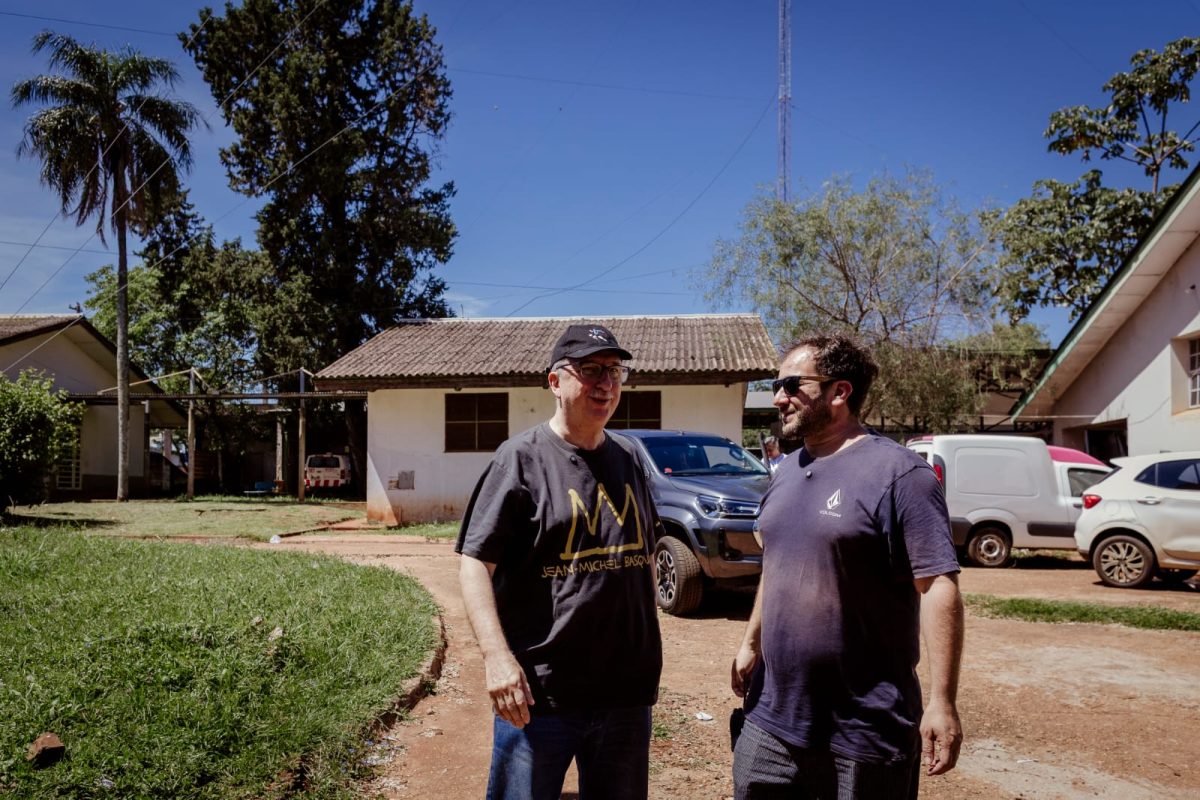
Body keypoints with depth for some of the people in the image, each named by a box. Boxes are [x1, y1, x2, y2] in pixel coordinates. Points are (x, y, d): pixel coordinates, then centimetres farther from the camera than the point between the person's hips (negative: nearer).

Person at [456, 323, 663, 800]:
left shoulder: (629, 458, 9)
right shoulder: (522, 458, -8)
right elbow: (475, 563, -12)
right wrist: (497, 656, -22)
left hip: (627, 690, 6)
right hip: (540, 692, -5)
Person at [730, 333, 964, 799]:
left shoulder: (898, 473, -15)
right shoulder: (787, 472, 9)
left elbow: (938, 587, -18)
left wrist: (942, 703, -21)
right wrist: (751, 643, 18)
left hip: (863, 732, -7)